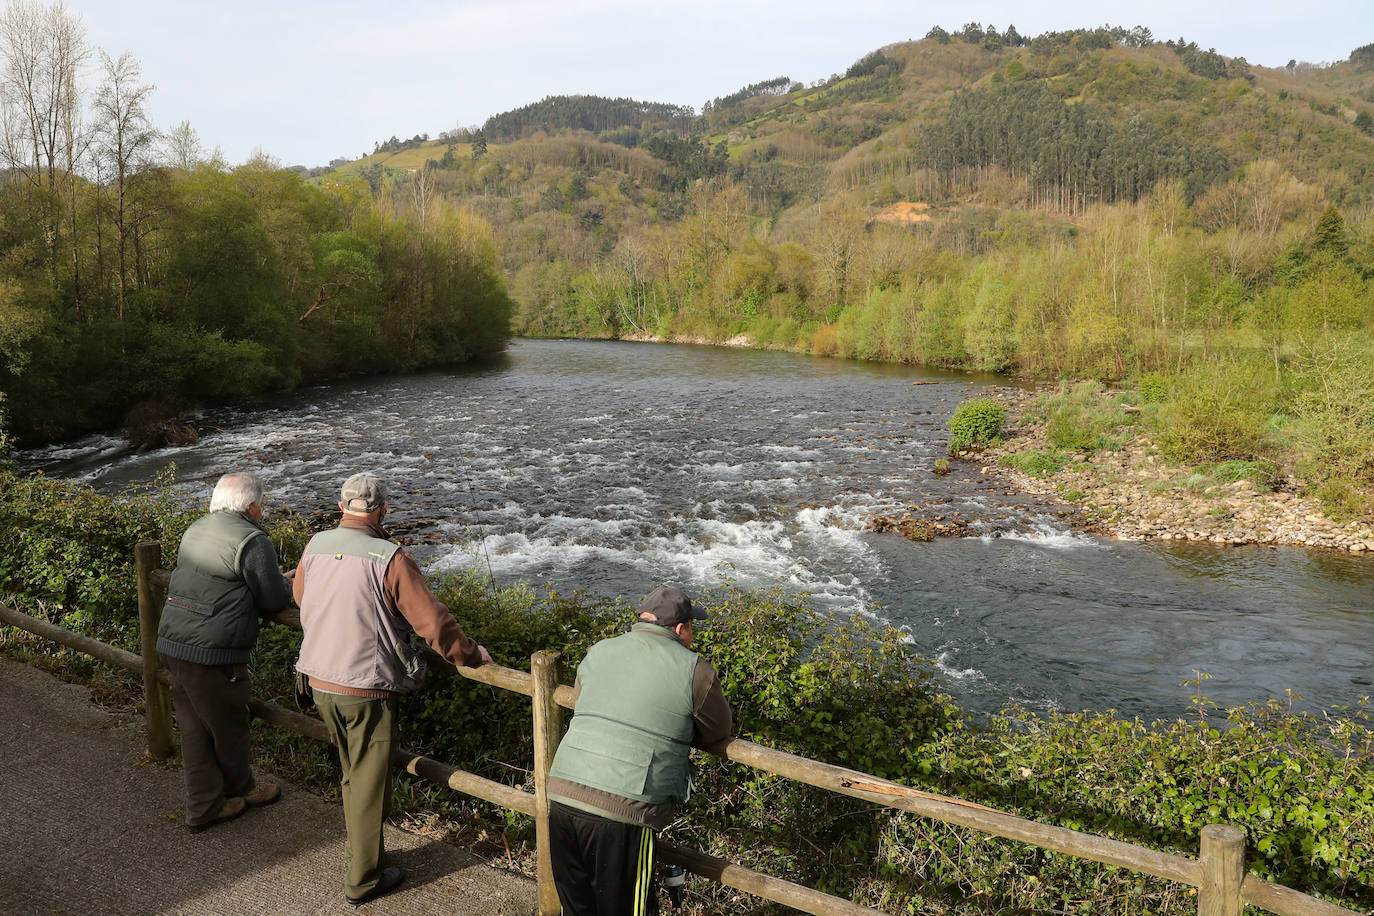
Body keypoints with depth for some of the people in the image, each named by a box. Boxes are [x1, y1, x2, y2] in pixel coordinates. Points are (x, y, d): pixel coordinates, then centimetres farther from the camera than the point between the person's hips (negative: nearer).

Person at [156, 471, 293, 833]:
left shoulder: (195, 529, 12)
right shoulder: (252, 541, -15)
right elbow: (274, 600, -12)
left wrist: (272, 578, 20)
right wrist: (285, 582, 11)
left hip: (172, 643, 8)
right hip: (211, 655, -8)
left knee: (194, 729, 15)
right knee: (227, 728, 13)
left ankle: (204, 806, 23)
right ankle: (240, 789, 33)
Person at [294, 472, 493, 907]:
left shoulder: (315, 546, -1)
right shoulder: (389, 558, -20)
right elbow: (433, 620, -19)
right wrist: (470, 655, -4)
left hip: (319, 683, 6)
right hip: (367, 690, -6)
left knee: (353, 774, 25)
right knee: (370, 785, 9)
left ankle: (359, 852, 38)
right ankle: (363, 880, 20)